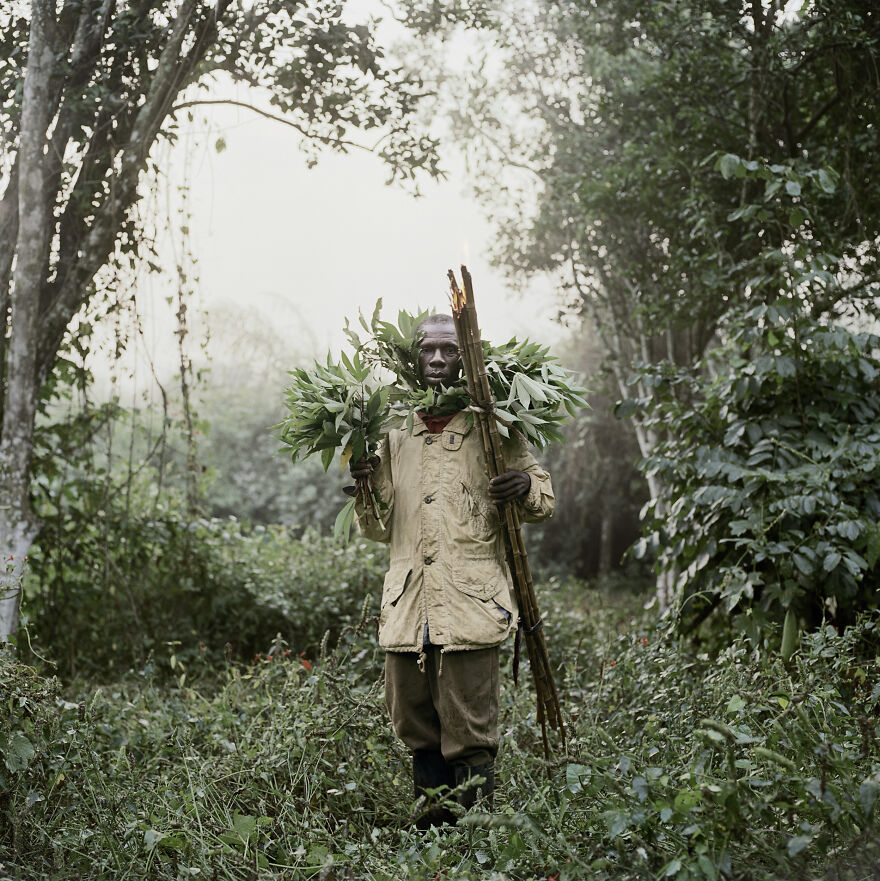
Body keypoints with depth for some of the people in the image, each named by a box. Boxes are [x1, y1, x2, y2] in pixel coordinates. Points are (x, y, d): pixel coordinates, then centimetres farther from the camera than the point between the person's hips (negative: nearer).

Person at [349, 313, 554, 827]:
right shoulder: (395, 436, 15)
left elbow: (545, 499, 10)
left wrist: (526, 488, -13)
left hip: (470, 609, -4)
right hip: (409, 611, 4)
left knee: (469, 739, -6)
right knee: (419, 731, 10)